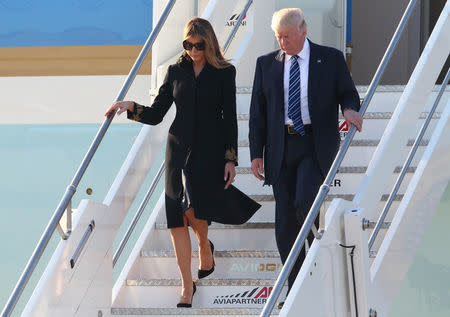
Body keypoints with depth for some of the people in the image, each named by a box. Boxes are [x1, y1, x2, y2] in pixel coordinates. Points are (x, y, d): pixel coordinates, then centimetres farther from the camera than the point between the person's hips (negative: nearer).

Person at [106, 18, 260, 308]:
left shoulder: (224, 73, 1)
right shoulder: (176, 71, 8)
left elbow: (230, 118, 1)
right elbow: (156, 115, 8)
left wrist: (231, 159, -3)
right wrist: (130, 107, -9)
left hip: (210, 148, -3)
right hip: (180, 148, 3)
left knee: (192, 207, -18)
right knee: (177, 217, -5)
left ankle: (205, 245, 17)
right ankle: (187, 285, 1)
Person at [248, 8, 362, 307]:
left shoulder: (330, 59, 2)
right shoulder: (266, 64, 8)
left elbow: (348, 94, 7)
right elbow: (258, 111, 10)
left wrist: (350, 109, -17)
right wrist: (256, 153, 4)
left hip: (316, 146, -3)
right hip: (281, 147, 3)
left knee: (305, 202, -24)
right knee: (286, 221, 2)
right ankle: (296, 291, 10)